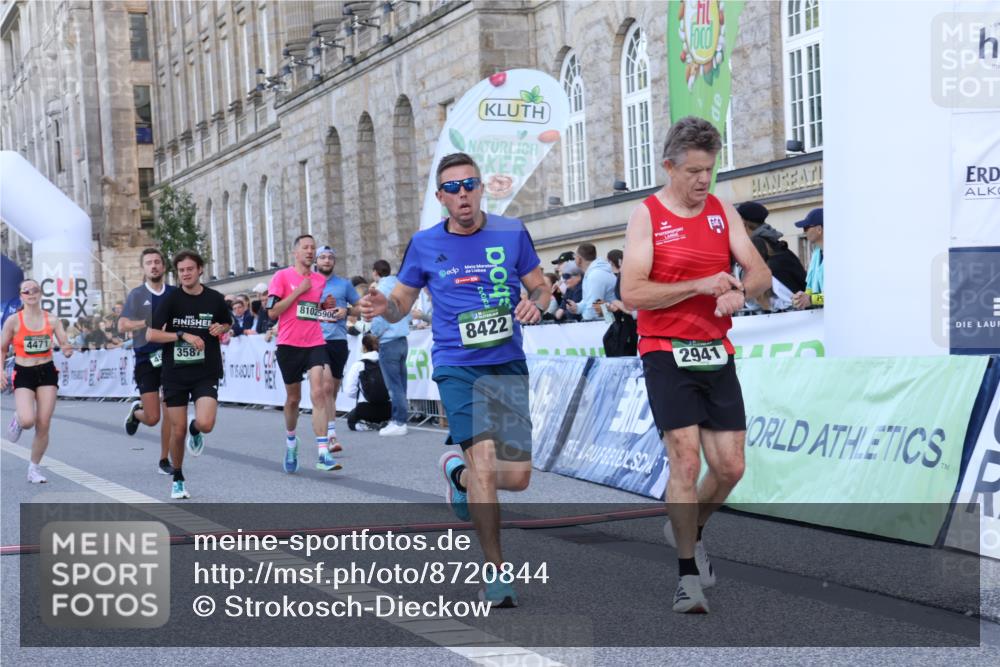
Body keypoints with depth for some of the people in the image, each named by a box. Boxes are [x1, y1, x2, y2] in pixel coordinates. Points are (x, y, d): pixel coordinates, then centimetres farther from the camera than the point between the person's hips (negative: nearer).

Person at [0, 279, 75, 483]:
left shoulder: (51, 320, 2)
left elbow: (65, 344, 5)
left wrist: (67, 350, -19)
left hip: (47, 373, 2)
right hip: (23, 374, -2)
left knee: (43, 426, -1)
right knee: (28, 421, -22)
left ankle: (34, 468, 17)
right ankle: (17, 420, 17)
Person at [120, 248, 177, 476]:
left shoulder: (175, 293, 6)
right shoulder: (137, 295, 0)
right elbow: (122, 325, -9)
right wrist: (150, 324, -20)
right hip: (147, 360, -2)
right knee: (152, 418, -4)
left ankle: (164, 460, 11)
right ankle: (136, 411, 31)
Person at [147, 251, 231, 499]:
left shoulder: (215, 299, 1)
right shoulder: (170, 299, -5)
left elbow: (228, 323, 20)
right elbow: (151, 334, -9)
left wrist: (221, 329, -3)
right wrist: (183, 335, -17)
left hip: (206, 373, 0)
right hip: (174, 373, 0)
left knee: (205, 424, -20)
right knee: (178, 431, 2)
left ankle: (195, 430, 19)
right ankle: (178, 479, 24)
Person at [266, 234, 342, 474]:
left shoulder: (320, 280, 11)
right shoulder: (282, 276, -3)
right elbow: (272, 312, -10)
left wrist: (327, 306, 5)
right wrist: (298, 291, -13)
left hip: (315, 343, 2)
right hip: (289, 344, -2)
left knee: (318, 393, -15)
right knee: (293, 398, 10)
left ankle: (322, 454, -20)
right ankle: (290, 440, 38)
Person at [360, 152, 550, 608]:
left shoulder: (512, 233, 2)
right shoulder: (424, 244, 2)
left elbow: (540, 287, 11)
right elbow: (401, 303, 10)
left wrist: (535, 304, -12)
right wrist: (383, 306, -13)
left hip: (509, 364, 2)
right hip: (457, 367, -2)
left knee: (517, 477, 1)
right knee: (484, 459, -18)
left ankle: (458, 473, 36)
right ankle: (496, 573, -8)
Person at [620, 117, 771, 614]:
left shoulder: (722, 211, 10)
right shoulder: (646, 215, -5)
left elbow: (760, 273, 7)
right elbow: (632, 293, -14)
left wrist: (740, 290, -16)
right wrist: (700, 285, -19)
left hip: (716, 354, 5)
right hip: (666, 353, -5)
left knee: (730, 467, 4)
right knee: (685, 461, -13)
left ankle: (688, 530, 34)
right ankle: (688, 577, -3)